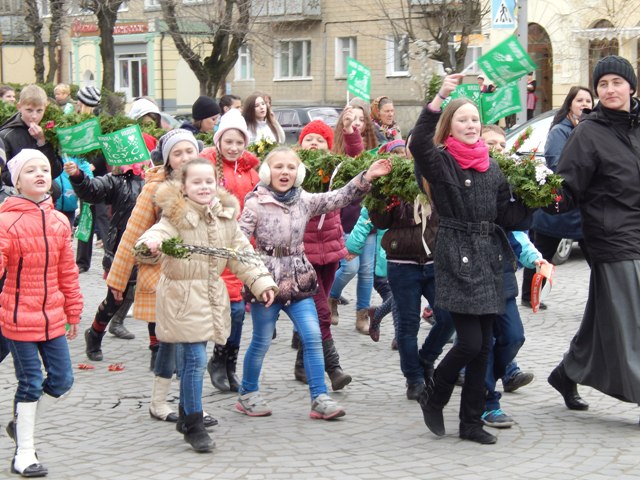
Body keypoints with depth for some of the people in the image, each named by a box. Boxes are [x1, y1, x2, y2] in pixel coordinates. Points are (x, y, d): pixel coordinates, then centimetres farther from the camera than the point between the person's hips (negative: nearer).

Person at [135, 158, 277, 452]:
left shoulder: (226, 216, 7)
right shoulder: (176, 216, -12)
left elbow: (241, 253, 12)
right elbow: (160, 233, -31)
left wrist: (261, 281, 4)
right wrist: (149, 245, -54)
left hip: (212, 295, 6)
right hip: (183, 296, -6)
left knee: (192, 360, 15)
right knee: (196, 359, -8)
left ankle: (188, 416, 31)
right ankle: (194, 426, 2)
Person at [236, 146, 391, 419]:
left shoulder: (304, 201, 6)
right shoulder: (256, 203, -6)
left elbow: (338, 198, -2)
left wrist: (366, 177, -14)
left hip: (298, 280, 4)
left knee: (313, 337, -4)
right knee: (261, 342, 5)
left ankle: (320, 398, 0)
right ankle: (247, 394, 23)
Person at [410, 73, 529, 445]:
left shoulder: (492, 168, 14)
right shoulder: (441, 162, -2)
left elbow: (507, 216, 14)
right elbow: (418, 143, -25)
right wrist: (439, 99, -33)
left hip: (489, 260, 6)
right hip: (457, 260, -6)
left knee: (484, 346, 7)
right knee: (470, 343, -11)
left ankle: (472, 421, 16)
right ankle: (434, 397, 14)